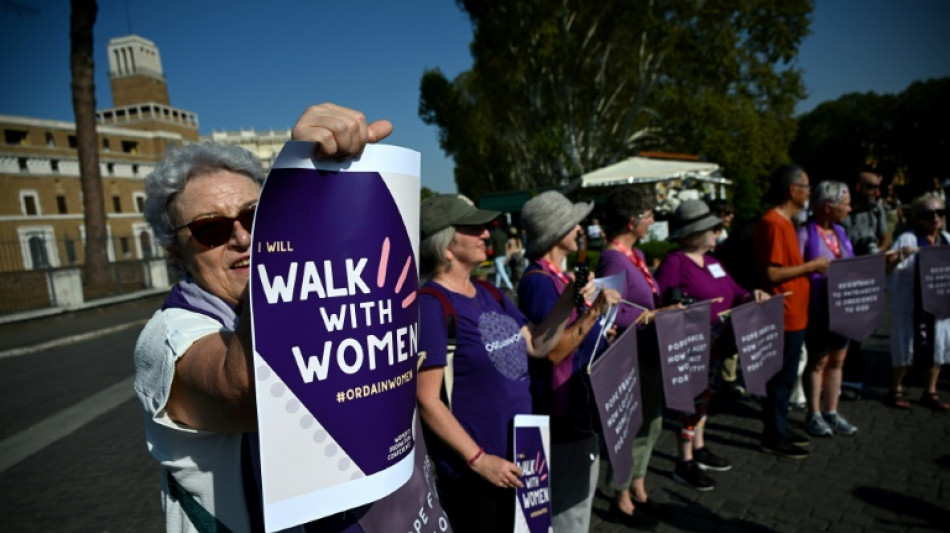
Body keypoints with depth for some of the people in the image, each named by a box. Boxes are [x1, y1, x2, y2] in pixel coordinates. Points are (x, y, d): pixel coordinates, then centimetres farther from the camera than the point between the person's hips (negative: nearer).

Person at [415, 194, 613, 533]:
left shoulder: (489, 294, 6)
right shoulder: (432, 304, -20)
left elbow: (536, 345, 9)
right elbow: (427, 401, -21)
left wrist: (568, 301, -5)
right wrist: (479, 459, -18)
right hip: (472, 469, -8)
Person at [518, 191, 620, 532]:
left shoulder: (559, 278, 10)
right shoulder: (539, 281, -21)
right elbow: (554, 350, -26)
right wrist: (594, 311, -29)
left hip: (581, 404, 10)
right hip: (561, 408, -10)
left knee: (580, 497, 24)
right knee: (566, 505, 4)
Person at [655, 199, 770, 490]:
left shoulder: (711, 260, 12)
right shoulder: (675, 262, -17)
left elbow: (733, 291, 12)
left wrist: (752, 297, -7)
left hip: (715, 344, 9)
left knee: (703, 394, 19)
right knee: (697, 397, -3)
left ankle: (699, 449, 36)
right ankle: (685, 463, 11)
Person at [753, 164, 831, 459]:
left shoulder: (785, 221, 14)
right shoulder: (773, 224, -19)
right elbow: (771, 273, -24)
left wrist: (812, 267, 10)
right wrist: (811, 266, -16)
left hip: (794, 314, 10)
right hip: (784, 316, -10)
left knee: (785, 377, 19)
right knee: (780, 378, 2)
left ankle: (779, 430, 32)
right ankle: (774, 437, 15)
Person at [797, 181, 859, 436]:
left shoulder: (839, 231, 10)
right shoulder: (806, 234, -14)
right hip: (819, 310, -7)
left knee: (837, 360, 13)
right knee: (818, 361, 4)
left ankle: (831, 412, 25)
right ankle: (814, 415, 17)